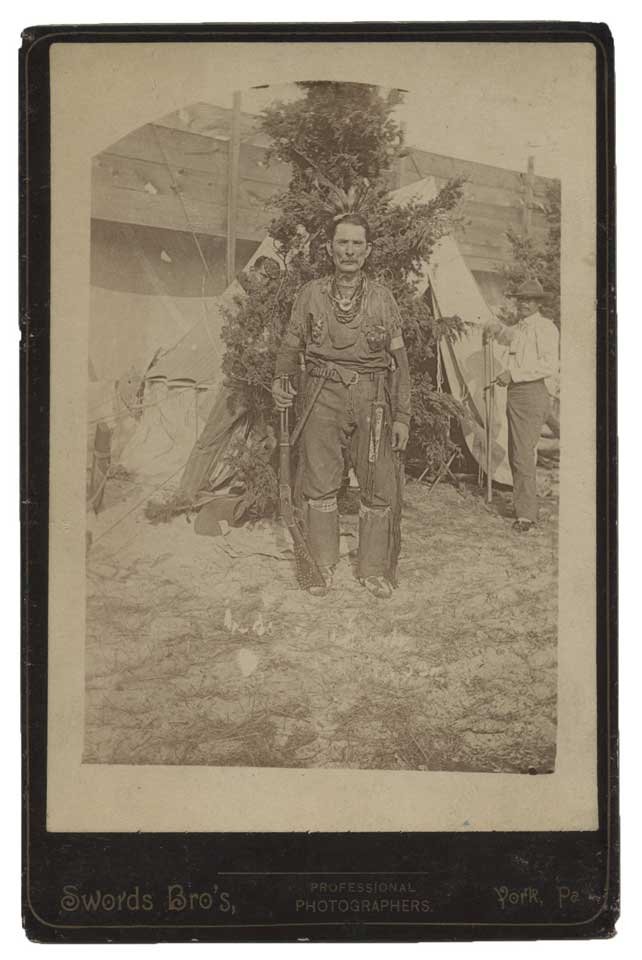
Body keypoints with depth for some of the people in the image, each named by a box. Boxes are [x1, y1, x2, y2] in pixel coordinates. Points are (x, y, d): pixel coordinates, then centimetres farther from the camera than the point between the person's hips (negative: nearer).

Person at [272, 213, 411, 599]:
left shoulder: (382, 297, 4)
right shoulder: (311, 294, 5)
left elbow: (399, 359, 5)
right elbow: (292, 345, 14)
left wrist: (402, 415, 1)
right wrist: (281, 380, -4)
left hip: (371, 398, 0)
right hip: (323, 396, 0)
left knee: (380, 487, 1)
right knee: (319, 484, 1)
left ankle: (375, 570, 15)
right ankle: (322, 568, 15)